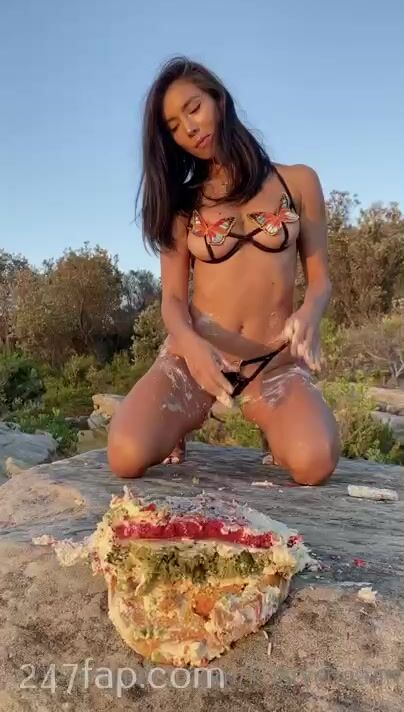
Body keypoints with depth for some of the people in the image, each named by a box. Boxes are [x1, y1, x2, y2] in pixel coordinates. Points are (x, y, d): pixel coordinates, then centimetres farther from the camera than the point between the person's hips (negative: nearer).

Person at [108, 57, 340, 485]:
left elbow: (319, 278, 5)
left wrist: (308, 314, -20)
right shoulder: (182, 202, 9)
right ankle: (184, 423, 12)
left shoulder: (298, 181, 6)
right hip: (195, 355, 1)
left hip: (275, 362, 0)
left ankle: (275, 427, 8)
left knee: (314, 463, -29)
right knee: (128, 458, -24)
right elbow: (173, 297, 1)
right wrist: (190, 343, -23)